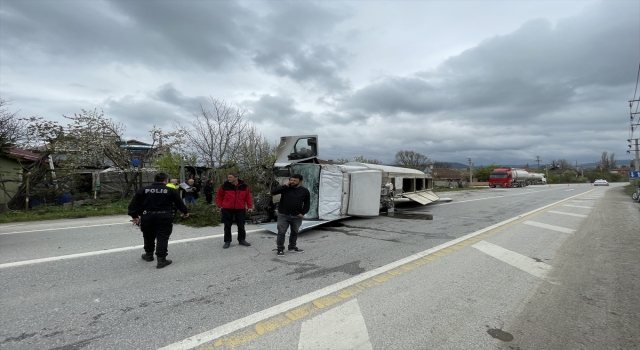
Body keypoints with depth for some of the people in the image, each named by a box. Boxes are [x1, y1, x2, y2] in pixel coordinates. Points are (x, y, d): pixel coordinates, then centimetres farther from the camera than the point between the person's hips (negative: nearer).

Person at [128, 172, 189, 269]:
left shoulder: (143, 190, 7)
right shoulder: (171, 191, -1)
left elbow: (134, 204, 7)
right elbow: (179, 203, 6)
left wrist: (134, 216, 13)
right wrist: (185, 212, 20)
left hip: (147, 217, 3)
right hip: (164, 217, -3)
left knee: (148, 237, 21)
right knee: (162, 238, 0)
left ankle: (149, 255, 37)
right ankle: (161, 259, -2)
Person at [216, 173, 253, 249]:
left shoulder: (244, 186, -1)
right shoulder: (225, 186, -4)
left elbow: (248, 197, 6)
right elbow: (218, 196, 7)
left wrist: (250, 206, 2)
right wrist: (220, 205, 2)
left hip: (240, 209, 1)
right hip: (227, 209, -1)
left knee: (241, 225, 8)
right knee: (227, 226, 6)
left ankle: (242, 240, 24)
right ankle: (227, 241, 19)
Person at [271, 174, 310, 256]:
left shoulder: (304, 191, 1)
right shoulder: (285, 188, -2)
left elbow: (307, 203, 9)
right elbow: (273, 191, -13)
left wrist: (302, 213, -2)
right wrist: (285, 185, -15)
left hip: (297, 216, 2)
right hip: (283, 215, -2)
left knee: (295, 232, 16)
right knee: (281, 232, 0)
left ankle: (292, 247, 33)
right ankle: (280, 249, 13)